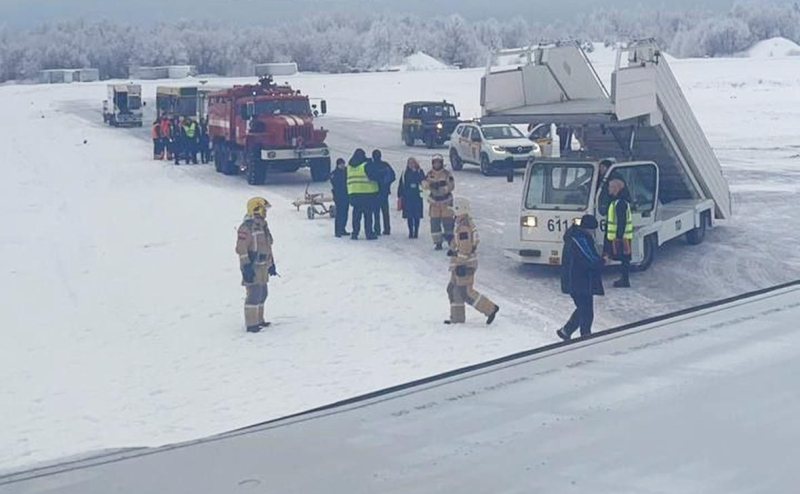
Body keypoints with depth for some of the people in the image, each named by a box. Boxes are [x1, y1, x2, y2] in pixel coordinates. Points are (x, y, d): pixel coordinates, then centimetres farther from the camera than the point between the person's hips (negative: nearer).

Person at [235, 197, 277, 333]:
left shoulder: (263, 225, 14)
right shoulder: (247, 227, -17)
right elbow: (241, 249, -19)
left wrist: (271, 264, 22)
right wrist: (246, 267, -21)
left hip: (262, 267, 10)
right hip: (252, 267, -10)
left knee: (262, 294, 16)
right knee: (254, 295, -9)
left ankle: (258, 320, 28)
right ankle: (251, 324, -3)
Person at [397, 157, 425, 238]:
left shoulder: (420, 172, 2)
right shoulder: (404, 173, 7)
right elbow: (400, 185, 8)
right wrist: (400, 196, 4)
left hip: (417, 196, -1)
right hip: (407, 196, 1)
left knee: (417, 215, -1)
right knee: (409, 215, 2)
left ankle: (416, 232, 7)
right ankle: (410, 232, 10)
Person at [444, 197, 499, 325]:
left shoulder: (463, 226, -20)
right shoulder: (467, 222, 12)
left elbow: (465, 248, -23)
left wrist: (460, 265, -22)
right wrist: (453, 250, 21)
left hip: (465, 264, -11)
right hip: (462, 263, 11)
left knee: (465, 292, -7)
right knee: (453, 289, 15)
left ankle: (490, 309, -2)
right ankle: (457, 317, 20)